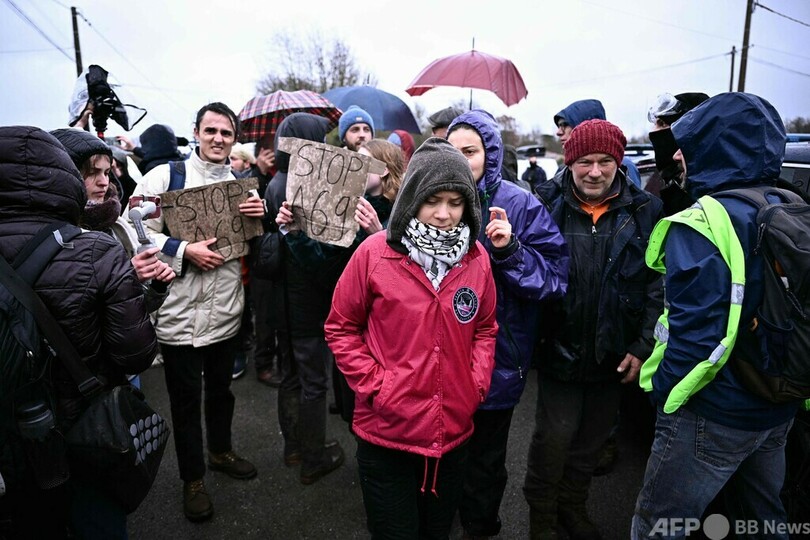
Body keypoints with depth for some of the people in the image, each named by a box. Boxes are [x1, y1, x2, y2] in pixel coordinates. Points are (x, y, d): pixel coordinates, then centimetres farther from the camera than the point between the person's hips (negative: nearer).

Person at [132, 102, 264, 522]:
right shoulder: (165, 176, -7)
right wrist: (184, 251, -21)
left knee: (221, 389, 22)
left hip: (226, 312, 4)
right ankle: (192, 478, 31)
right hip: (179, 314, -4)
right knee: (185, 399, 12)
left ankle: (220, 450, 45)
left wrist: (259, 219, -9)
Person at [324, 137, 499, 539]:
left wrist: (477, 382, -2)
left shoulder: (477, 257, -2)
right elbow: (341, 329, -4)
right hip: (387, 433, -3)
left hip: (454, 432, 4)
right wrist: (375, 384, -12)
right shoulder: (375, 253, -13)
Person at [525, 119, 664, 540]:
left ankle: (572, 506, 44)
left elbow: (658, 284, -2)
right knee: (554, 436, 6)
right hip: (559, 349, -2)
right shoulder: (546, 205, -7)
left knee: (592, 438, 19)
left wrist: (642, 345, -5)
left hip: (614, 356, 3)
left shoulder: (644, 212, -3)